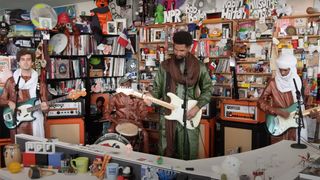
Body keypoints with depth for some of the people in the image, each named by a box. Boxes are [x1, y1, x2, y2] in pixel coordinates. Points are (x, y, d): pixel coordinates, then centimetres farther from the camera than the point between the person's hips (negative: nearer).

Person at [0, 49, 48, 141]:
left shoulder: (39, 82, 6)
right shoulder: (11, 81, 6)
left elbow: (45, 101, 8)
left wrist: (44, 105, -14)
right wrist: (9, 102, -9)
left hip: (34, 122, 0)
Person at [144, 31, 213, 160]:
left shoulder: (199, 67, 1)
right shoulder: (165, 66, 4)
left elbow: (207, 89, 6)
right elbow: (157, 88, 7)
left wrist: (197, 107, -7)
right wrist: (151, 97, -15)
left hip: (189, 115, -1)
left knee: (189, 154, 3)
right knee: (166, 152, 8)